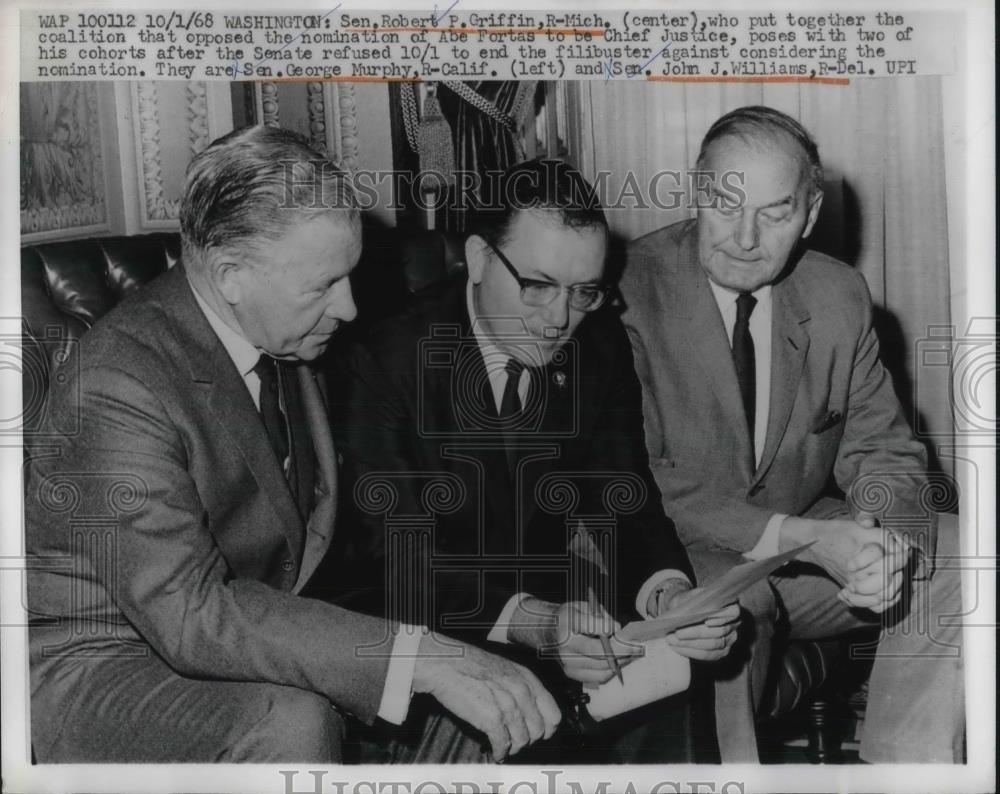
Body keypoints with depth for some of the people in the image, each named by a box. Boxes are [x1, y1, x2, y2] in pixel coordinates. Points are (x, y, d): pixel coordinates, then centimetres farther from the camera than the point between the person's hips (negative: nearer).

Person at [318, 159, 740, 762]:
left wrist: (668, 592, -26)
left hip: (547, 603, 4)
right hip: (416, 622, -4)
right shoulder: (382, 363, -18)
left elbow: (625, 502, -3)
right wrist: (534, 623, -39)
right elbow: (396, 555, -24)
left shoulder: (601, 345, -2)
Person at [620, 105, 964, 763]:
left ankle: (903, 771, 1)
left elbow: (885, 450, 5)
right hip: (682, 560, -5)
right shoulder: (629, 290, -16)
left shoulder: (840, 298, 1)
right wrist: (808, 539, -27)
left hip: (807, 543, 5)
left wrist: (876, 532, -20)